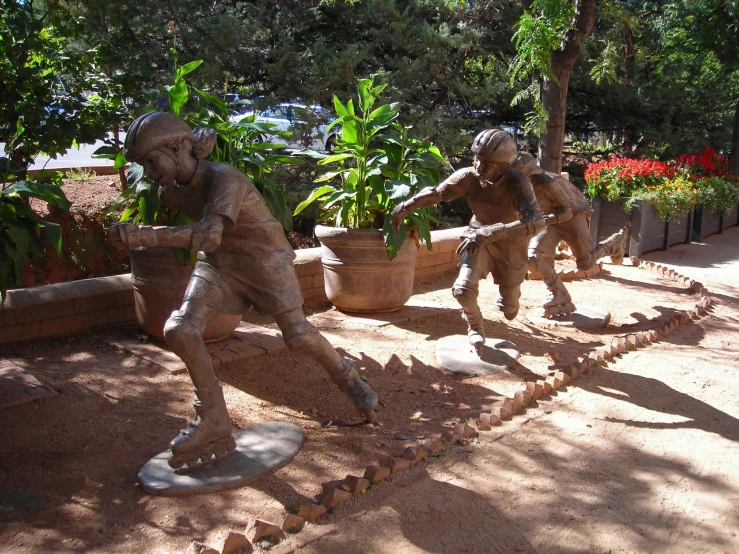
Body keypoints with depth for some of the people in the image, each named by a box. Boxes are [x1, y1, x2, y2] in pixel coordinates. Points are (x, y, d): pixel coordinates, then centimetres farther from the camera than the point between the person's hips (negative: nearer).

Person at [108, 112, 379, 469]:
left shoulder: (224, 178, -28)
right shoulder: (170, 192, -5)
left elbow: (209, 234, -42)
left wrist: (145, 236, -46)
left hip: (264, 257, -6)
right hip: (219, 263, 6)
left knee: (298, 336, -13)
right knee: (179, 330, -14)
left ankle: (347, 378, 20)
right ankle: (213, 420, 3)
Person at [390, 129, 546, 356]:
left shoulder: (517, 183, -33)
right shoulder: (469, 177, -22)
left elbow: (536, 222, -47)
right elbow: (436, 193, -7)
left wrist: (489, 233, -56)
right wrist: (404, 207, -19)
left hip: (510, 245, -2)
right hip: (479, 238, 2)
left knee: (509, 312, 7)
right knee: (463, 290, -22)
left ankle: (513, 283, 46)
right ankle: (475, 327, 13)